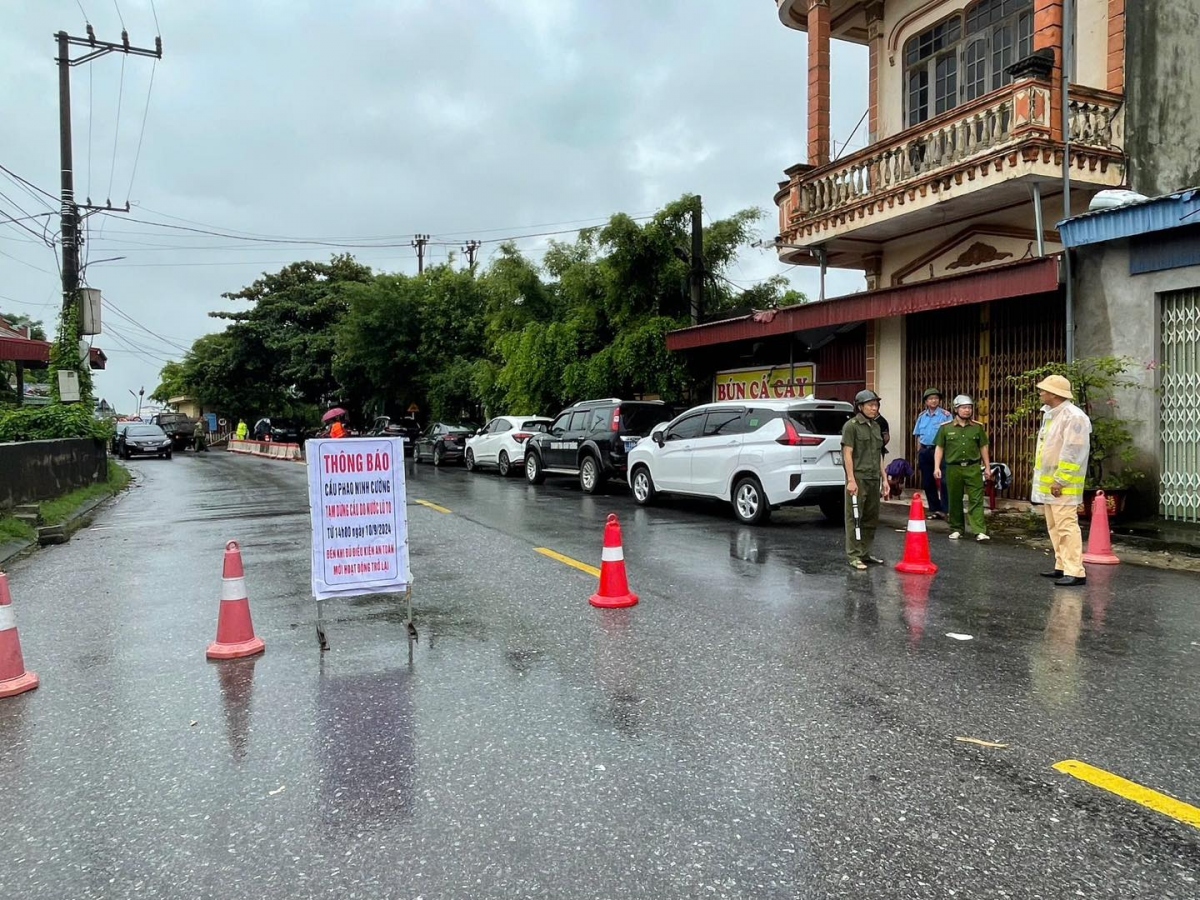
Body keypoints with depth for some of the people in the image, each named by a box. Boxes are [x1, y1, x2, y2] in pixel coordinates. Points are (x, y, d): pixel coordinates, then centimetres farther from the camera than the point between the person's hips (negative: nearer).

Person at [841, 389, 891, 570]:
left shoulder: (876, 426, 15)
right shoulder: (851, 426, -6)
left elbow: (879, 455, 19)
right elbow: (847, 454, -11)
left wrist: (884, 478, 14)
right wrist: (851, 480, -17)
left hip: (874, 479, 7)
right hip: (858, 478, -7)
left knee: (871, 518, 10)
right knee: (854, 518, -3)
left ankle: (865, 553, 20)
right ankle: (853, 556, 0)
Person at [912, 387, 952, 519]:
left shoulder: (945, 415, -2)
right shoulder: (921, 416, 13)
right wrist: (919, 454, 13)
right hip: (925, 451, 5)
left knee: (943, 482, -9)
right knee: (927, 482, 10)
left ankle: (945, 509, -6)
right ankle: (934, 509, 20)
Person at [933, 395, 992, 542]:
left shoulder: (977, 427, 8)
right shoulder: (946, 427, 3)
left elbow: (983, 447, 12)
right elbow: (939, 448, 4)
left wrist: (987, 467, 10)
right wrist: (937, 467, -4)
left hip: (973, 468, 0)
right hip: (953, 468, 0)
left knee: (976, 500, -6)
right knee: (955, 500, 7)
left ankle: (980, 531, -9)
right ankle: (956, 529, 19)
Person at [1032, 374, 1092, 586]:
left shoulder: (1073, 416, -15)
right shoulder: (1049, 414, 15)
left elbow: (1073, 453, -21)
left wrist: (1060, 481, -22)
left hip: (1063, 484, -10)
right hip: (1048, 482, 10)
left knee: (1067, 526, -10)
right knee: (1054, 527, 14)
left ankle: (1075, 572, -7)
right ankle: (1062, 566, 22)